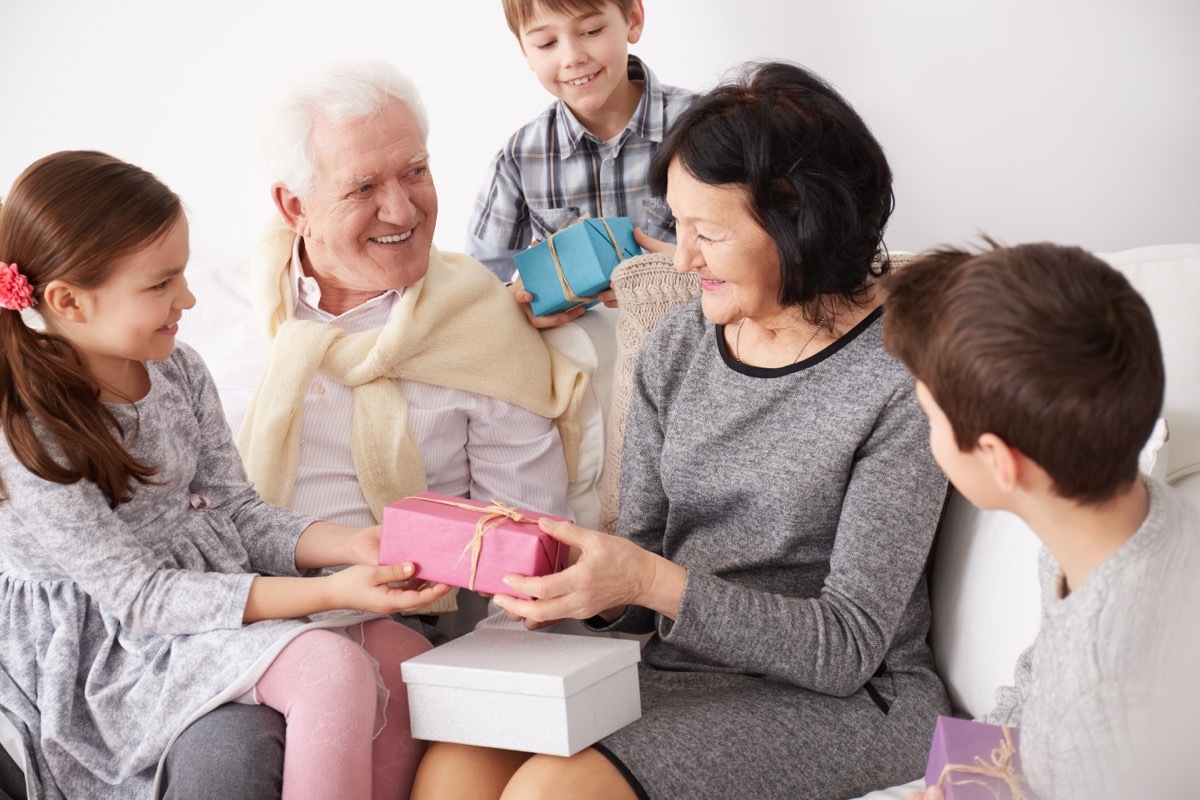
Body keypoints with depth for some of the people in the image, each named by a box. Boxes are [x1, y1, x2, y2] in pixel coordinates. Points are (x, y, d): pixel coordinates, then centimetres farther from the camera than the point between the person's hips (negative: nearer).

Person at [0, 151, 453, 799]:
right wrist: (329, 593, -30)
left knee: (407, 657, -8)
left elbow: (234, 510, 6)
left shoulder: (177, 370, 0)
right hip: (116, 648, -7)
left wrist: (351, 545, -13)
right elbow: (141, 595, -23)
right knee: (332, 666, -27)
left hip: (221, 584, 7)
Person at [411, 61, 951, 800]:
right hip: (672, 664, 6)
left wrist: (654, 583, -24)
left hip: (840, 702, -5)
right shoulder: (676, 350, 6)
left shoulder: (901, 381, -14)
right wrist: (584, 585, -12)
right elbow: (642, 573, 12)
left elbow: (848, 648, -14)